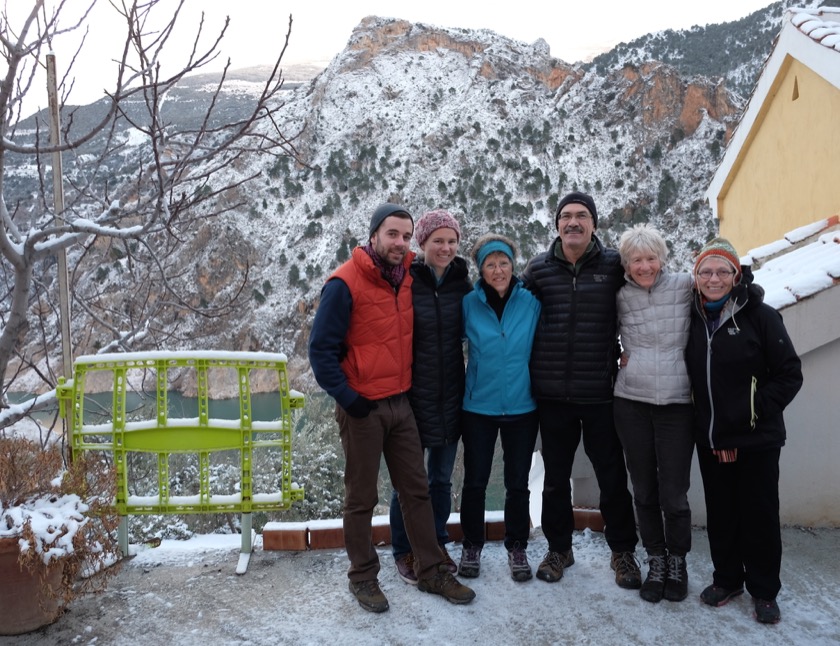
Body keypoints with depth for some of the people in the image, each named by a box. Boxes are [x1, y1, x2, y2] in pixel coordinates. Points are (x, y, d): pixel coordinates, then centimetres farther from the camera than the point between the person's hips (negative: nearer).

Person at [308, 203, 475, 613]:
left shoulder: (407, 277, 5)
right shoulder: (345, 283, -14)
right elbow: (321, 348, -14)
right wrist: (347, 398, -15)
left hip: (400, 403, 6)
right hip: (362, 409, -6)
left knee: (417, 489, 12)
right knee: (361, 498, 7)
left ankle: (431, 572, 24)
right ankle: (363, 577, 24)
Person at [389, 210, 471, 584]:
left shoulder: (462, 283, 3)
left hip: (450, 395, 4)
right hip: (413, 394, -4)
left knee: (442, 478, 16)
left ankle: (437, 545, 34)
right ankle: (403, 552, 24)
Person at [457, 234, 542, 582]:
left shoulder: (531, 302, -4)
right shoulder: (468, 303, -6)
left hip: (522, 407, 1)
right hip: (478, 407, 0)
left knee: (518, 483, 12)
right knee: (475, 481, 10)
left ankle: (517, 548, 29)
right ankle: (471, 546, 28)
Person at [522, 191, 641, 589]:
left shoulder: (614, 265, -2)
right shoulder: (538, 269, 2)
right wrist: (531, 367, 7)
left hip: (600, 391, -1)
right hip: (552, 392, 2)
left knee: (612, 474, 9)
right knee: (555, 475, 14)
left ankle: (622, 551, 28)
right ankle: (558, 548, 31)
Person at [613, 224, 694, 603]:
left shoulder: (685, 287, -2)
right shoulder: (621, 297, 6)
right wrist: (619, 355, 6)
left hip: (676, 402, -2)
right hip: (631, 402, 3)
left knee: (674, 493, 1)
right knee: (644, 491, 11)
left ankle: (677, 563, 25)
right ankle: (655, 563, 28)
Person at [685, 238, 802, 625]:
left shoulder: (760, 316, -10)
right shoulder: (693, 317, 4)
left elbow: (790, 375, -8)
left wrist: (754, 412, -14)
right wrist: (711, 429, 3)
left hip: (757, 440, -4)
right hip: (710, 438, 4)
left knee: (759, 514, 7)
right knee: (720, 513, 14)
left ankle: (763, 590, 24)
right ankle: (727, 578, 32)